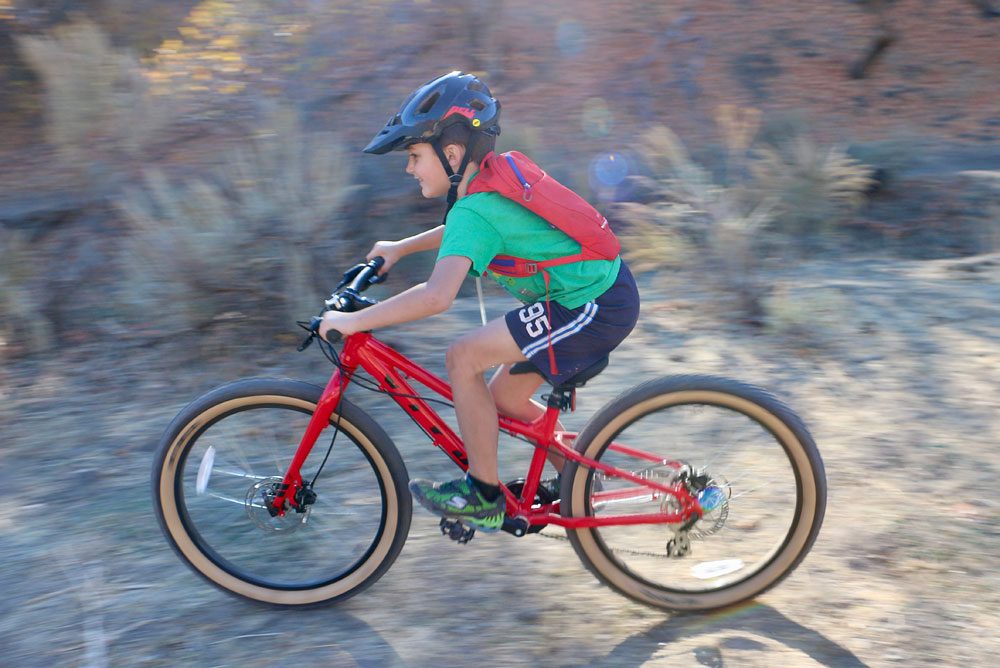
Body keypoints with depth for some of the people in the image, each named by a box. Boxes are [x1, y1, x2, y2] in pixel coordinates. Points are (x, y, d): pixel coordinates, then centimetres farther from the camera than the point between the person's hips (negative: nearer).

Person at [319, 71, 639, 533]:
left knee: (463, 357, -14)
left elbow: (437, 296, -36)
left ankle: (483, 496, -2)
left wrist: (352, 321, -26)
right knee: (504, 398, 15)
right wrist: (400, 248, 31)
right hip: (604, 285, 10)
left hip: (596, 308, -10)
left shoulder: (475, 210, -21)